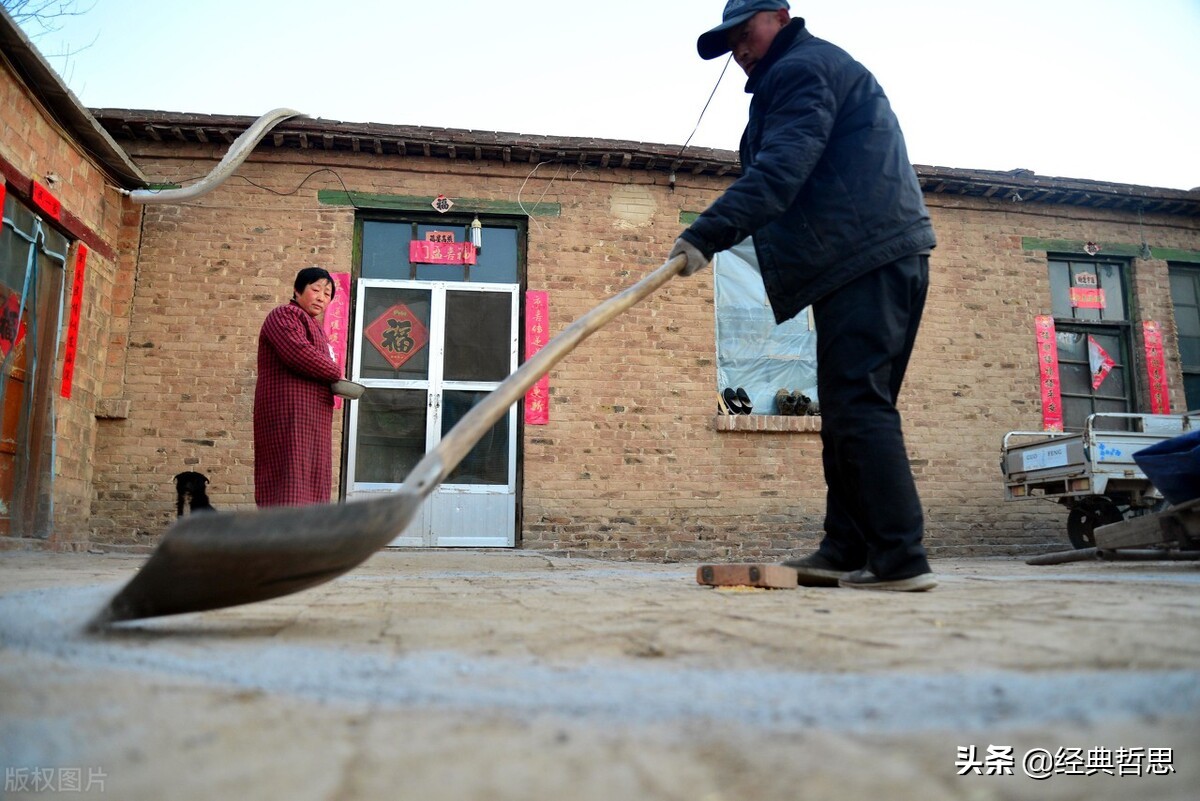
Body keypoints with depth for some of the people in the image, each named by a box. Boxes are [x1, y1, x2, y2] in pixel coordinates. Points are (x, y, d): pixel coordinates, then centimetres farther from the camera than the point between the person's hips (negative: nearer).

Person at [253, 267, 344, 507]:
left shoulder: (312, 324, 26)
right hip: (290, 413, -10)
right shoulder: (285, 316, -5)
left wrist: (334, 384, 5)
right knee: (291, 479, -14)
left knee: (308, 483, 7)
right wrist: (335, 373, -11)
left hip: (309, 416, 10)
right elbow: (298, 353, -22)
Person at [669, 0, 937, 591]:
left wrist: (707, 235, -25)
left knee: (857, 404, -14)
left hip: (865, 261, -11)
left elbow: (779, 171, -19)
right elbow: (786, 173, 29)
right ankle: (847, 552, 10)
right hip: (883, 256, 11)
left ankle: (899, 558, -13)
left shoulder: (801, 68, -2)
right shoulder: (818, 67, 31)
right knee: (851, 408, 7)